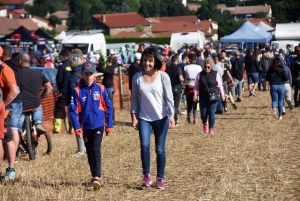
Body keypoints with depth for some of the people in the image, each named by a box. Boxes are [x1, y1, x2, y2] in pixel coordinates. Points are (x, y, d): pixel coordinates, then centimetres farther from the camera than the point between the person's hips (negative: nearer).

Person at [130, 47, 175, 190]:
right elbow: (134, 99, 7)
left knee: (160, 150, 3)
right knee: (144, 146, -16)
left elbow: (169, 97, -5)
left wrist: (171, 116, -13)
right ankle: (146, 175, 1)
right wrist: (133, 117, 2)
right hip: (144, 118, 1)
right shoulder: (137, 77, 1)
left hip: (161, 118, -1)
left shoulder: (163, 76, -5)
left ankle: (160, 178, 17)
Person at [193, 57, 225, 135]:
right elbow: (196, 85, 7)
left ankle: (211, 129, 10)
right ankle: (205, 124, 34)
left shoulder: (215, 74, -1)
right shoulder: (200, 74, 2)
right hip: (203, 97, 1)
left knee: (211, 113, -6)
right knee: (203, 113, 2)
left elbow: (220, 85, 6)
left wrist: (222, 95, 7)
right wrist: (195, 94, -4)